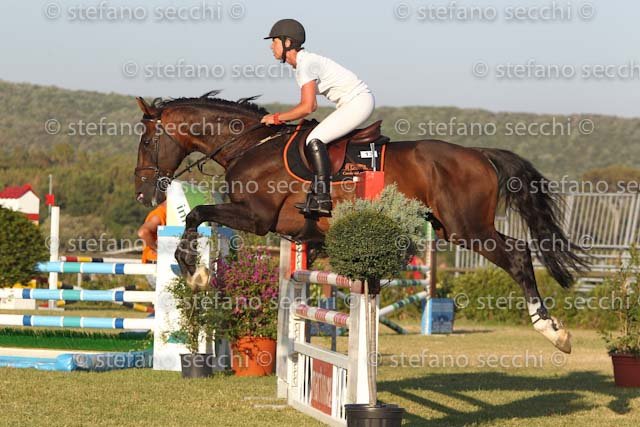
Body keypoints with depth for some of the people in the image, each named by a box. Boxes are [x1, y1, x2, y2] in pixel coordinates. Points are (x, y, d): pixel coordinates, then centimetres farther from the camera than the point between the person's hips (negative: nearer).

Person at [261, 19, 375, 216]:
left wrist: (277, 118, -11)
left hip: (360, 101, -10)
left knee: (314, 140, -19)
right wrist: (284, 118, 9)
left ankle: (323, 199, -23)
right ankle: (317, 192, 10)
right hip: (353, 103, 10)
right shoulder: (301, 64, 13)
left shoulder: (306, 64, -17)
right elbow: (312, 106, 20)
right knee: (315, 140, 11)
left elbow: (307, 107, -22)